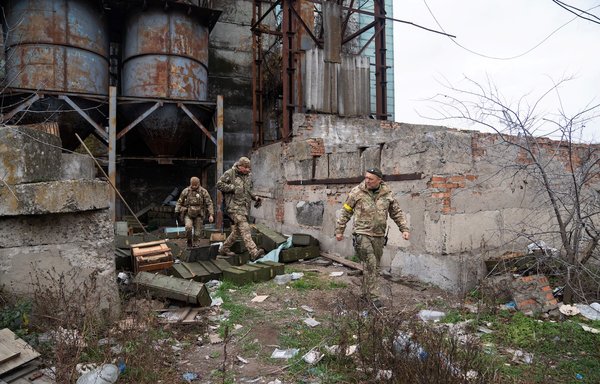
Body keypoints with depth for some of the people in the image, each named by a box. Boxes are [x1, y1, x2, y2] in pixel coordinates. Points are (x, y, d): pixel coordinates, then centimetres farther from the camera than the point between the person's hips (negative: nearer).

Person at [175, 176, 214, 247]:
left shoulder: (203, 192, -2)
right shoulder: (186, 191, 1)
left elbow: (209, 203, -3)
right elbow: (179, 202, 8)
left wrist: (210, 215, -11)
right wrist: (177, 213, 1)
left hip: (198, 215, 0)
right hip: (188, 214, 0)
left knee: (197, 233, -2)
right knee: (188, 227, -26)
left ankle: (193, 243, 23)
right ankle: (189, 241, -2)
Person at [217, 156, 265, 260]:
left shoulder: (248, 176, 18)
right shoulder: (230, 173, -3)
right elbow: (219, 184, -6)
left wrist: (255, 197, 11)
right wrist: (233, 187, -13)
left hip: (244, 207, 8)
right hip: (234, 206, -8)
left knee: (236, 231, 12)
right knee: (245, 228, -19)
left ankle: (224, 249, 29)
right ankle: (254, 252, -27)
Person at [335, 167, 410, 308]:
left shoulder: (387, 194, 2)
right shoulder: (357, 192, -7)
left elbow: (397, 213, 11)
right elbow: (345, 212, 0)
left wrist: (404, 229, 3)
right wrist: (339, 230, 0)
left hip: (379, 236, 4)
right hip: (362, 234, -4)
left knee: (375, 266, 12)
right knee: (370, 264, -11)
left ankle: (366, 293, 28)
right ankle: (373, 295, 0)